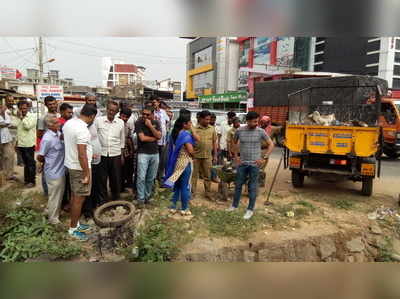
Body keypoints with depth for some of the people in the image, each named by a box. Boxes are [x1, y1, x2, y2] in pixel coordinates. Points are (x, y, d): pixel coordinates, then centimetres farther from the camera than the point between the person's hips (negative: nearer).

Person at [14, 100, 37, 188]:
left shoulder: (32, 116, -8)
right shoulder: (19, 117, 10)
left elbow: (27, 126, -24)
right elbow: (18, 129, 17)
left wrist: (21, 117, -19)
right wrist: (17, 141, 15)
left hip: (29, 144, -6)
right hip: (21, 144, 6)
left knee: (31, 163, 2)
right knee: (25, 163, 16)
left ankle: (32, 181, 10)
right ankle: (26, 179, 26)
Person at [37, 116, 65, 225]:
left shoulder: (59, 133, -1)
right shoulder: (47, 139, -24)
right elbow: (39, 157, -14)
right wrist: (47, 163, 1)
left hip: (61, 170, 8)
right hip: (54, 172, -8)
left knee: (59, 194, 24)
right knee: (54, 196, 9)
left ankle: (50, 210, 45)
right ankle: (53, 219, 27)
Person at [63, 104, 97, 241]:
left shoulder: (68, 123, 4)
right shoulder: (82, 129, -25)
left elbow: (63, 138, 21)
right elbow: (82, 154, -27)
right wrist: (86, 174, -21)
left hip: (70, 164, 9)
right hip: (80, 167, -9)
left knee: (74, 196, 18)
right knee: (79, 198, 2)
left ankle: (75, 223, 30)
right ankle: (73, 229, 13)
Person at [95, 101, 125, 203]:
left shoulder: (121, 122, 3)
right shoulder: (98, 120, -3)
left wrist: (122, 155, 11)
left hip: (116, 155, 1)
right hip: (102, 154, -1)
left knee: (116, 179, 11)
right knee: (102, 179, 8)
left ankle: (116, 200, 29)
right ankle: (103, 201, 24)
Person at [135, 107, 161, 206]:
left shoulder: (156, 123, 6)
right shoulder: (138, 123, -5)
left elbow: (159, 136, -8)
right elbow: (142, 138, -14)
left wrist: (150, 125, -14)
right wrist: (154, 138, -2)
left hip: (155, 153, 4)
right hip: (143, 153, -3)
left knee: (151, 178, 9)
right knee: (141, 178, -6)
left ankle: (147, 196, 22)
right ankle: (140, 199, 4)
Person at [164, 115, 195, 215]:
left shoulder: (174, 133, 7)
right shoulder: (185, 134, -17)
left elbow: (171, 148, 13)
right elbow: (190, 150, -22)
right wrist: (192, 154, -2)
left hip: (176, 161, 8)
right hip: (185, 162, -8)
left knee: (177, 184, 17)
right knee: (185, 186, 4)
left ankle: (173, 206, 22)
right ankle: (184, 209, 14)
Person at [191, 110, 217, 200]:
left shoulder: (212, 129, 5)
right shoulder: (195, 129, -5)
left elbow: (214, 142, 9)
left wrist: (215, 155, 8)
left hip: (208, 156, 2)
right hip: (196, 156, -2)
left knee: (208, 176, 11)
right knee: (194, 175, 7)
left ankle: (208, 193, 23)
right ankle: (192, 192, 18)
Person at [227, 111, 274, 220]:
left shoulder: (260, 131, -8)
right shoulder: (239, 131, -3)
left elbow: (271, 144, -2)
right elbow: (234, 143, 14)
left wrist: (264, 158, -8)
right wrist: (235, 156, 6)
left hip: (254, 164, -2)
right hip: (242, 163, 2)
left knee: (252, 187, 5)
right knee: (238, 184, 12)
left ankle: (250, 209, 18)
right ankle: (234, 205, 29)